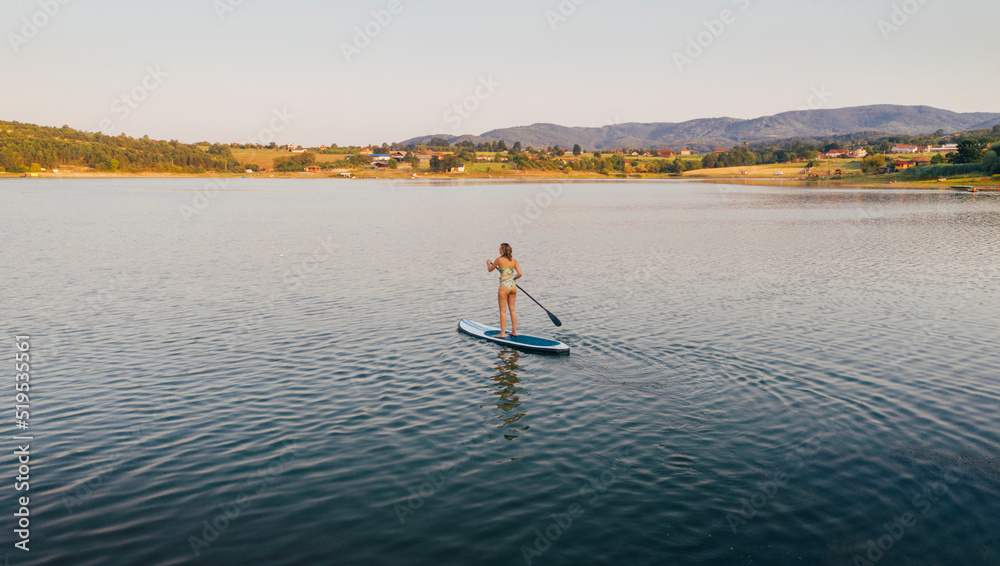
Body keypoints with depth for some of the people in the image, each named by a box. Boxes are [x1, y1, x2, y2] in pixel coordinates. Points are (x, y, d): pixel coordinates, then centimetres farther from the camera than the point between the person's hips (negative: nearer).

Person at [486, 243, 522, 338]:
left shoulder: (499, 259, -9)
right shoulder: (514, 260, 4)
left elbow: (490, 270, 5)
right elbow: (520, 274, -2)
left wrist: (488, 263, 26)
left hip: (504, 286, -5)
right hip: (513, 285, 5)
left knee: (503, 310, 2)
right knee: (512, 309, 14)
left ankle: (502, 333, 5)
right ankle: (514, 331, 18)